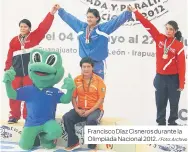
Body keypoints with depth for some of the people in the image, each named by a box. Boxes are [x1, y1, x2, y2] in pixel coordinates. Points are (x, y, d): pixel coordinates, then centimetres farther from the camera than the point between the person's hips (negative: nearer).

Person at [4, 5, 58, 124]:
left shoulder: (34, 37, 4)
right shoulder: (14, 41, 9)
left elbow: (44, 27, -6)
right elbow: (10, 58, 11)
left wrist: (51, 13, -12)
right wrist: (7, 70, 8)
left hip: (30, 72, -2)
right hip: (16, 73, 2)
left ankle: (28, 116, 14)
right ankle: (14, 116, 16)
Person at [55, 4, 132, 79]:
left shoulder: (103, 28, -6)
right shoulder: (81, 27, 5)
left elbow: (117, 20, -12)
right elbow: (69, 18, 17)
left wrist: (128, 12, -25)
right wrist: (60, 10, 25)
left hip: (98, 63, -4)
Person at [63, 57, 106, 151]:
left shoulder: (99, 80, -8)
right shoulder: (77, 80, 2)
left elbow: (101, 99, -10)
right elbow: (73, 97, 4)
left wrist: (90, 111, -19)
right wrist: (77, 110, -13)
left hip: (95, 109, -4)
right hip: (80, 110, 4)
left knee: (91, 120, -36)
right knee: (66, 117, -21)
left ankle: (92, 146, -13)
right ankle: (74, 143, -3)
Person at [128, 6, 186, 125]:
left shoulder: (179, 45, -7)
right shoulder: (160, 38, 0)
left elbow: (181, 65, -8)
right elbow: (148, 25, -5)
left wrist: (182, 83, -10)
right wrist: (136, 12, -9)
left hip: (173, 78, -2)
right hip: (160, 77, 2)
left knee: (174, 103, 9)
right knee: (160, 102, 9)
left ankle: (172, 122, 27)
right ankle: (161, 123, 23)